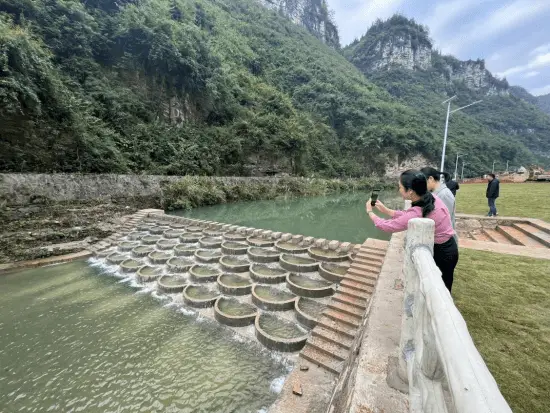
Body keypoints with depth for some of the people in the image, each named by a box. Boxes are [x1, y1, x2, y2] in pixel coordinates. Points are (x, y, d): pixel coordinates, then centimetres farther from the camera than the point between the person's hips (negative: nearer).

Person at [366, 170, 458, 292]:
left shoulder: (417, 214, -34)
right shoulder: (431, 198, -9)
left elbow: (386, 226, -20)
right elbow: (406, 215, 5)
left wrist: (369, 212, -4)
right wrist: (385, 210, 6)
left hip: (442, 253, -8)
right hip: (447, 247, 8)